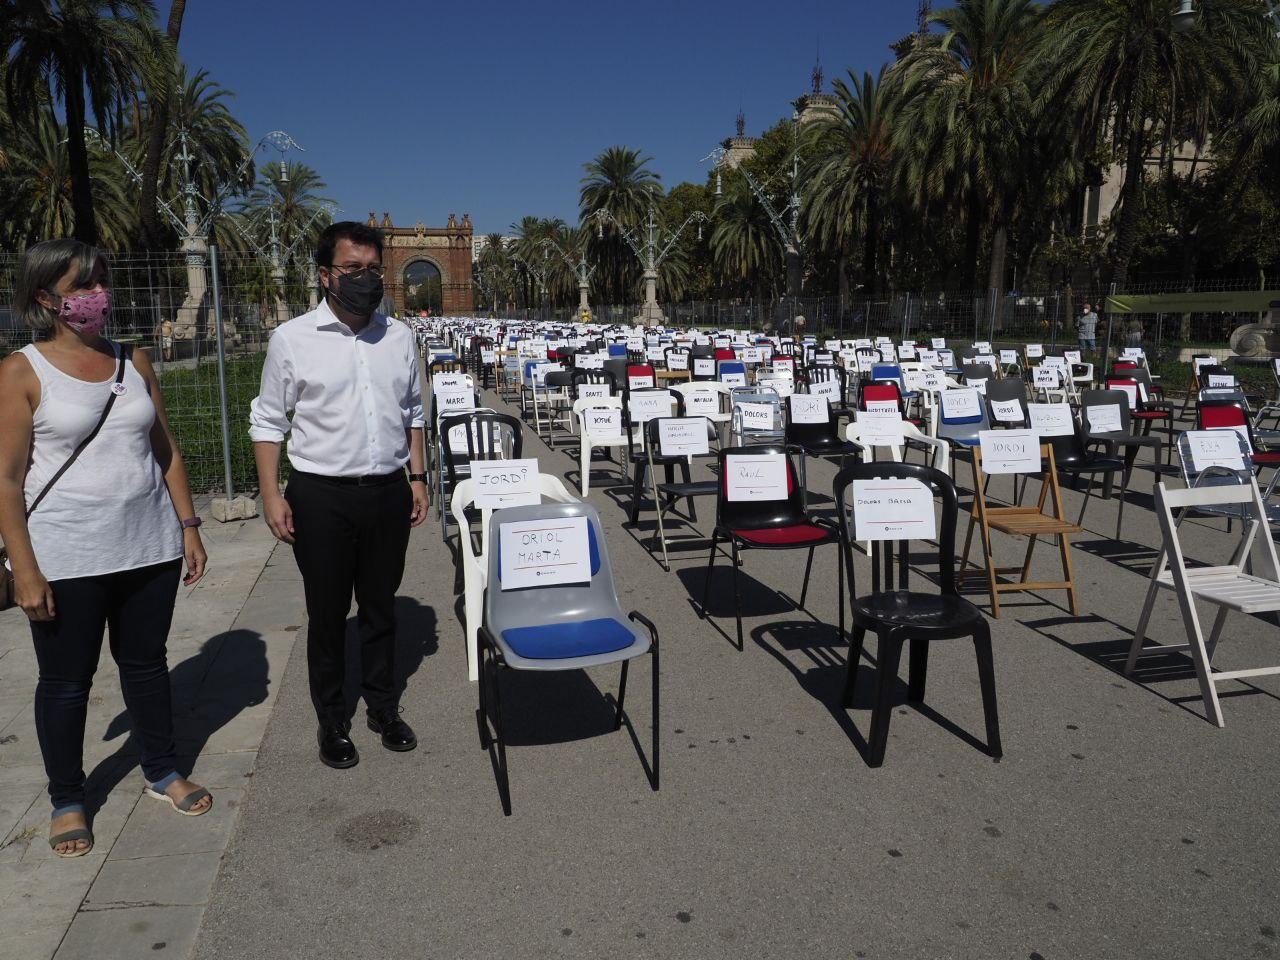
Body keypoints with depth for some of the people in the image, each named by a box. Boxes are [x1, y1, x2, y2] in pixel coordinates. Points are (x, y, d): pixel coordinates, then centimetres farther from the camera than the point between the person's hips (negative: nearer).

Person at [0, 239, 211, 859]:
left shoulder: (133, 363, 6)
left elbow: (167, 452, 10)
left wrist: (188, 526, 7)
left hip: (148, 547, 4)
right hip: (66, 558, -4)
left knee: (146, 663, 16)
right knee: (66, 681, 10)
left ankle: (162, 772, 34)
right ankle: (67, 801, 28)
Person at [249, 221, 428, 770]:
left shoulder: (399, 337, 5)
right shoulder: (292, 339, -5)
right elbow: (268, 422, -1)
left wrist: (418, 478, 9)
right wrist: (271, 495, -7)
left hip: (388, 493, 3)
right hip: (322, 497, -3)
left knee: (380, 606, 15)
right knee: (327, 614, 9)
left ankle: (383, 707, 31)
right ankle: (331, 720, 26)